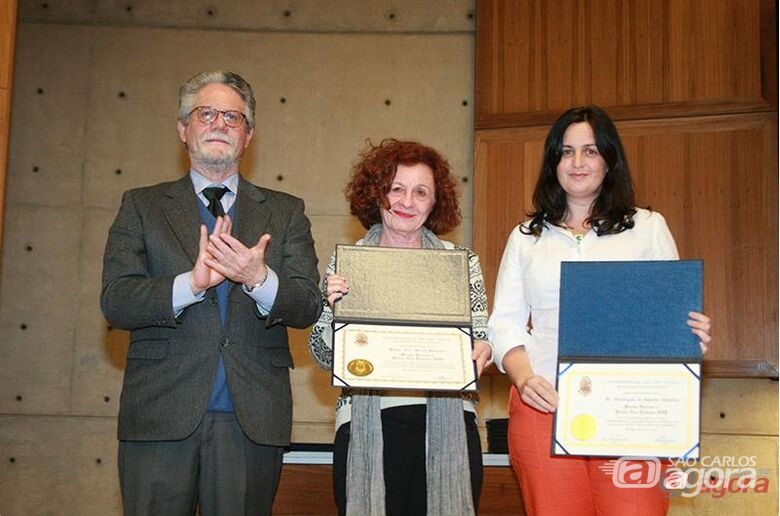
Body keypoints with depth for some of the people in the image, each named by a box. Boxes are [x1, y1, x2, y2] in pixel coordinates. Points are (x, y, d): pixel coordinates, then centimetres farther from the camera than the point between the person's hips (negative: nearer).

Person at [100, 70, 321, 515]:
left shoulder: (286, 212, 11)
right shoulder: (142, 206, 9)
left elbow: (308, 307, 1)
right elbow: (115, 302, -3)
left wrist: (259, 279, -20)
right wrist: (191, 283, -20)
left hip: (253, 419, 1)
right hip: (161, 414, 0)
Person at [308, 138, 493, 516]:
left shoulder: (461, 262, 6)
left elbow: (481, 339, 11)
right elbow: (323, 356, 5)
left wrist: (483, 351, -12)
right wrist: (333, 309, -13)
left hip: (447, 425, 1)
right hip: (367, 424, -1)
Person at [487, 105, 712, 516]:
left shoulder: (648, 227, 13)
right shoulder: (526, 237, 17)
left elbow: (674, 312, 11)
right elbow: (505, 323, 11)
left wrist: (692, 338, -12)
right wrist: (523, 378, -8)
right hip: (543, 406, 1)